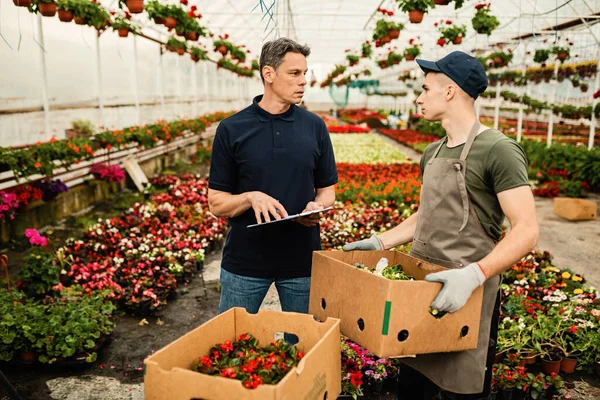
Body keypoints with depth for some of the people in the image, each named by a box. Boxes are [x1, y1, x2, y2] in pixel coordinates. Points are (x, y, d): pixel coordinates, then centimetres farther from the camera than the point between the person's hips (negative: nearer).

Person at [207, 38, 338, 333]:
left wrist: (317, 206, -13)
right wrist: (251, 197, -21)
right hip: (244, 263, -1)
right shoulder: (231, 129, -4)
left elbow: (327, 189, 9)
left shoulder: (315, 126, 2)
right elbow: (216, 202, -2)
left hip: (302, 261, 2)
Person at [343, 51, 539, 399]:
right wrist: (380, 242, 10)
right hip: (424, 288, 7)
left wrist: (474, 274, -30)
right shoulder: (433, 153, 11)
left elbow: (527, 230, -18)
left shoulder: (498, 150, -13)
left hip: (466, 296, -7)